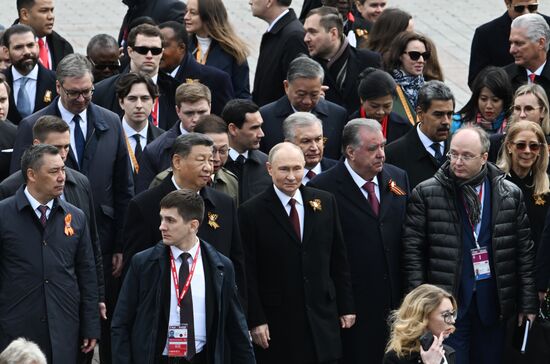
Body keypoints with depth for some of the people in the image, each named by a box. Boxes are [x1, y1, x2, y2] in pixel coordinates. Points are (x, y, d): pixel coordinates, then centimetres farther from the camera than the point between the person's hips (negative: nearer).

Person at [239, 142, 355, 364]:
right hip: (277, 324, -3)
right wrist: (256, 321, -10)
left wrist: (346, 306, 9)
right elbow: (248, 274, -7)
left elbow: (339, 260, 11)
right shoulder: (251, 212, -6)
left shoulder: (325, 202, 7)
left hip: (322, 318, 4)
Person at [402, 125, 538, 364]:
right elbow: (412, 251, -2)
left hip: (493, 305, 2)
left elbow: (524, 252, 7)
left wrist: (528, 303, 4)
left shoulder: (510, 195, 4)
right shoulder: (426, 194, -2)